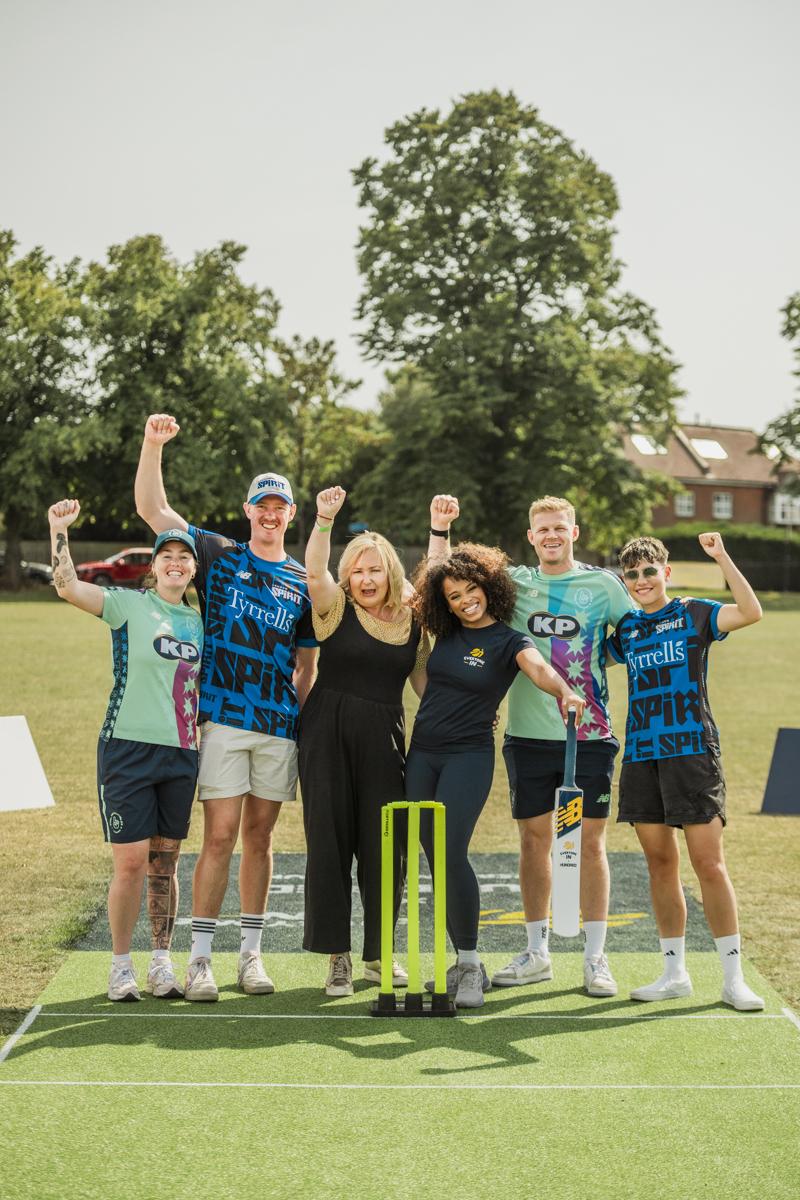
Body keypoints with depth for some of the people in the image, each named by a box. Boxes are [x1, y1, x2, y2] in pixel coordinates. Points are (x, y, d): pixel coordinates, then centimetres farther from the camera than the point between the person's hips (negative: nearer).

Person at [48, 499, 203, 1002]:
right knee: (131, 861, -5)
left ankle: (162, 962, 18)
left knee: (165, 863, 9)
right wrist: (59, 531, -25)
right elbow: (68, 586, -17)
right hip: (128, 747, -4)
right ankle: (121, 964, 8)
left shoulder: (200, 622, 11)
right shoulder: (129, 605, -3)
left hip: (181, 754, 4)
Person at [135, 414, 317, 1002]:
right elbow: (153, 509, -1)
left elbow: (307, 665, 15)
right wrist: (153, 444, -13)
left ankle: (251, 953, 16)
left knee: (259, 835, 8)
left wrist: (306, 724, 6)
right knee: (221, 835, -6)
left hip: (280, 727, 3)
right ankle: (200, 958, -1)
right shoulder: (218, 556, 6)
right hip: (223, 719, -2)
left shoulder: (303, 582, 12)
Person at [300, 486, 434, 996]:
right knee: (331, 840, -1)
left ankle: (378, 953, 20)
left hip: (385, 742, 3)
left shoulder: (411, 623, 10)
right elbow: (314, 571, -18)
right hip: (330, 736, -3)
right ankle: (338, 956, 8)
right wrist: (325, 519, -31)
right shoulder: (336, 608, 0)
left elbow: (425, 681, 18)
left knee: (384, 845, 5)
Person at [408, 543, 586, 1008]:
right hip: (422, 754, 6)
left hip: (469, 756, -6)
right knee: (435, 857, 5)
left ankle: (471, 966, -7)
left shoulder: (508, 641, -8)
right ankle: (461, 964, 15)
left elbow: (538, 667, -30)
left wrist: (564, 692, -50)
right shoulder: (448, 632, 9)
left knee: (452, 853, -17)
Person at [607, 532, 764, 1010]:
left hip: (693, 751, -4)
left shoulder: (693, 614, 1)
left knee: (710, 864, -6)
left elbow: (751, 612, -15)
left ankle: (734, 978, 0)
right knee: (661, 864, 8)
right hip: (642, 756, 4)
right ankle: (675, 974, 17)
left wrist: (722, 558, -20)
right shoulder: (624, 628, 12)